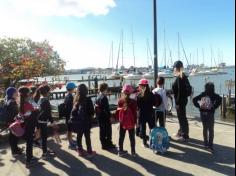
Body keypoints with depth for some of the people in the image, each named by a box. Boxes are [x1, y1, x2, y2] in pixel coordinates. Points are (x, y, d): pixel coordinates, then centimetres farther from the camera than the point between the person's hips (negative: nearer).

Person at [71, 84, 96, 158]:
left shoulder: (76, 99, 2)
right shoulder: (87, 99, -14)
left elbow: (74, 111, 5)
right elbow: (91, 110, -10)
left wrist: (75, 118, 12)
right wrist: (91, 116, 8)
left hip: (77, 121, 5)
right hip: (85, 121, -5)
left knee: (79, 136, 14)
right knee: (87, 136, 5)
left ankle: (80, 150, 25)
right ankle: (89, 152, 13)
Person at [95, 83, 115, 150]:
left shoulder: (98, 97, 8)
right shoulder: (104, 98, -19)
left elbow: (97, 108, 12)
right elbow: (107, 109, -21)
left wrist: (98, 116, 17)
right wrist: (109, 116, -14)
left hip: (99, 117, 8)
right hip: (105, 117, -8)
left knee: (102, 131, 14)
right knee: (108, 130, 5)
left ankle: (104, 144, 24)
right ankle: (108, 144, 14)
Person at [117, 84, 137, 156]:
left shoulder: (120, 101, -6)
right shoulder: (133, 101, -13)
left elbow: (118, 111, 0)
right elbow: (135, 113, -10)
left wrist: (119, 119, 12)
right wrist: (135, 122, -1)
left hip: (122, 122, 2)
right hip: (131, 122, -2)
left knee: (121, 137, 14)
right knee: (132, 137, 11)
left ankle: (120, 151, 22)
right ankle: (133, 152, 18)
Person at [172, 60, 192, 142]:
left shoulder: (179, 78, -18)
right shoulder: (183, 76, 10)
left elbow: (180, 91, -22)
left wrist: (177, 103, -19)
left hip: (180, 101, -10)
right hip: (183, 99, 10)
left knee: (182, 117, -1)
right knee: (181, 117, 20)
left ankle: (185, 136, 10)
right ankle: (181, 132, 36)